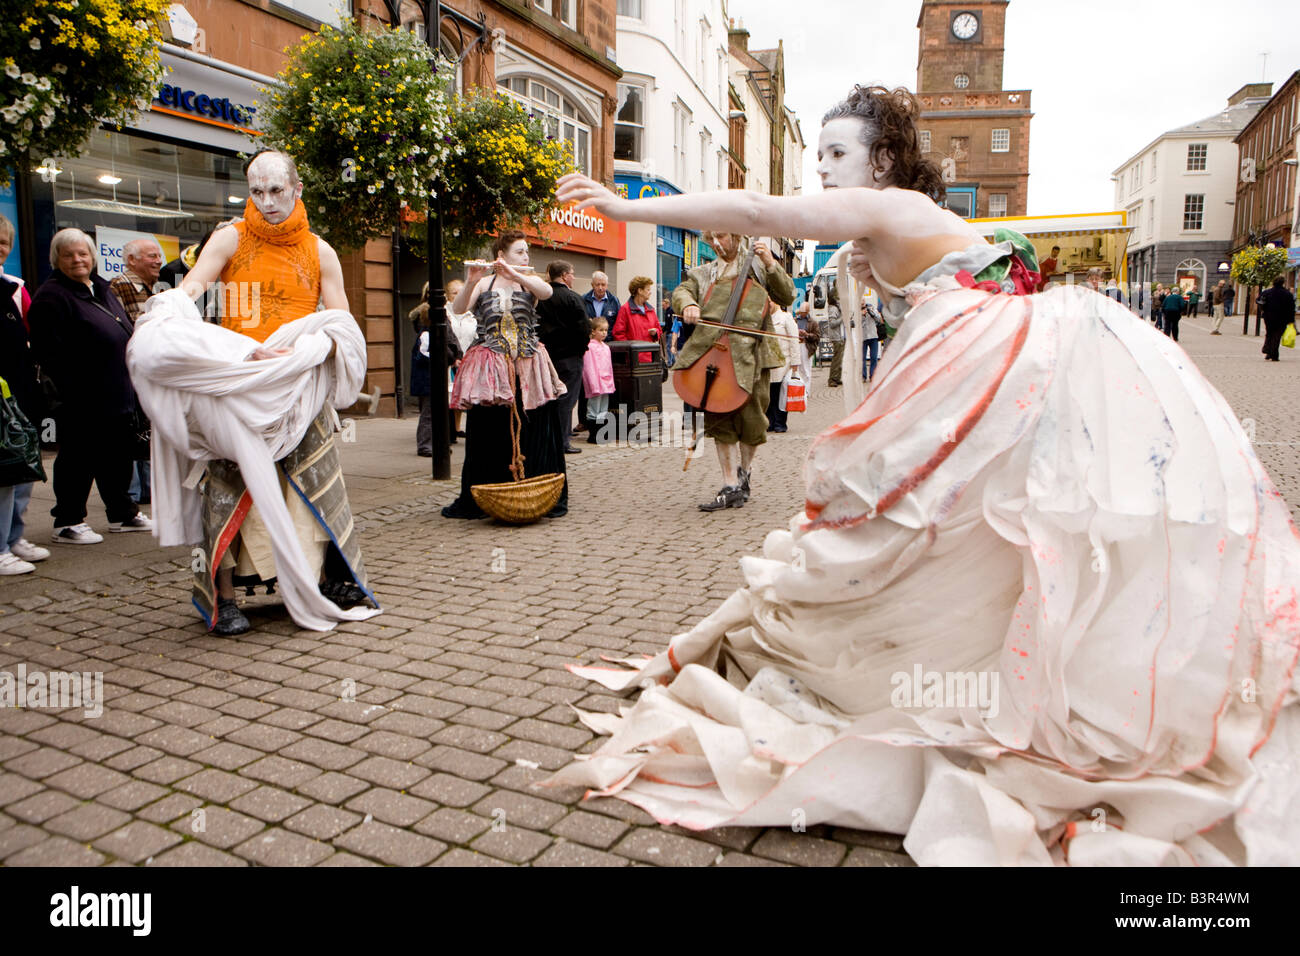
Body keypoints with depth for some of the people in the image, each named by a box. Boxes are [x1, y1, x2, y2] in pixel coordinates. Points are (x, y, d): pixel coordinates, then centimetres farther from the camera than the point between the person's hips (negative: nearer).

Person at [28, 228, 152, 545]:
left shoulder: (103, 290, 16)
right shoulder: (52, 297, -10)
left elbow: (126, 334, 24)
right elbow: (50, 353, -16)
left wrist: (131, 386, 20)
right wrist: (69, 393, -22)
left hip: (118, 397, 8)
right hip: (81, 404, -8)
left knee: (118, 455, 15)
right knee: (78, 461, 0)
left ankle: (122, 513, 27)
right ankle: (67, 523, 10)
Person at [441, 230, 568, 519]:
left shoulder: (530, 283, 9)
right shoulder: (483, 284, 7)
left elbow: (548, 292, -14)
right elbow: (458, 309, -7)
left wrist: (514, 274, -24)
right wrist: (470, 283, -23)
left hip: (528, 368, 1)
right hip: (491, 369, -1)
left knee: (534, 435, 0)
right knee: (487, 436, 1)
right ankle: (477, 501, 11)